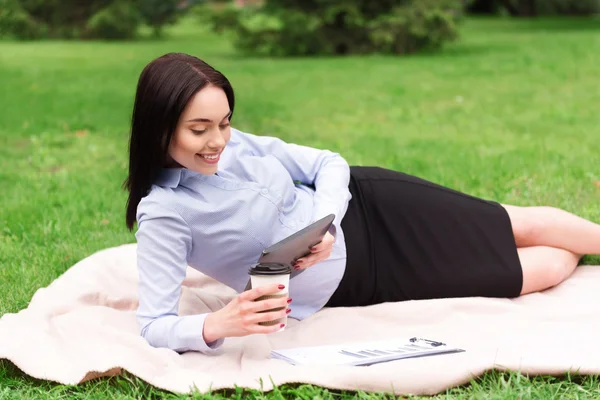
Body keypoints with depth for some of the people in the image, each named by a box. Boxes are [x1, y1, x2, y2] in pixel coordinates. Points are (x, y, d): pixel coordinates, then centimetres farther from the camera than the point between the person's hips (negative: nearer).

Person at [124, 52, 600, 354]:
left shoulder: (237, 145, -12)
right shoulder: (163, 215, -25)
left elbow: (329, 164, -2)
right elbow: (154, 325, -28)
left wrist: (324, 224, -23)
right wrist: (216, 325, -49)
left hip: (366, 206, 3)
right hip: (354, 282, -3)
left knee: (517, 225, 8)